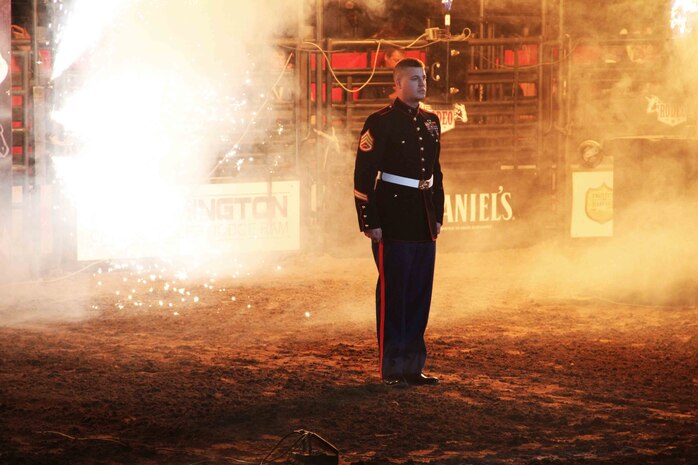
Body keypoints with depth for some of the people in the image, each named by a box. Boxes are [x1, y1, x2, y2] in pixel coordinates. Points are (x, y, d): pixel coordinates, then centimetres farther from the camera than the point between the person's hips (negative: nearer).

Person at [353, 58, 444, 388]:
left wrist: (437, 215, 16)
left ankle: (413, 365, 17)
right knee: (393, 293, -2)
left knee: (420, 294, 9)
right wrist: (369, 222, -15)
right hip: (393, 224, -7)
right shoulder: (381, 123, -9)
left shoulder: (431, 122, 13)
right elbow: (363, 175, -11)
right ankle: (391, 369, 4)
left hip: (423, 224, 7)